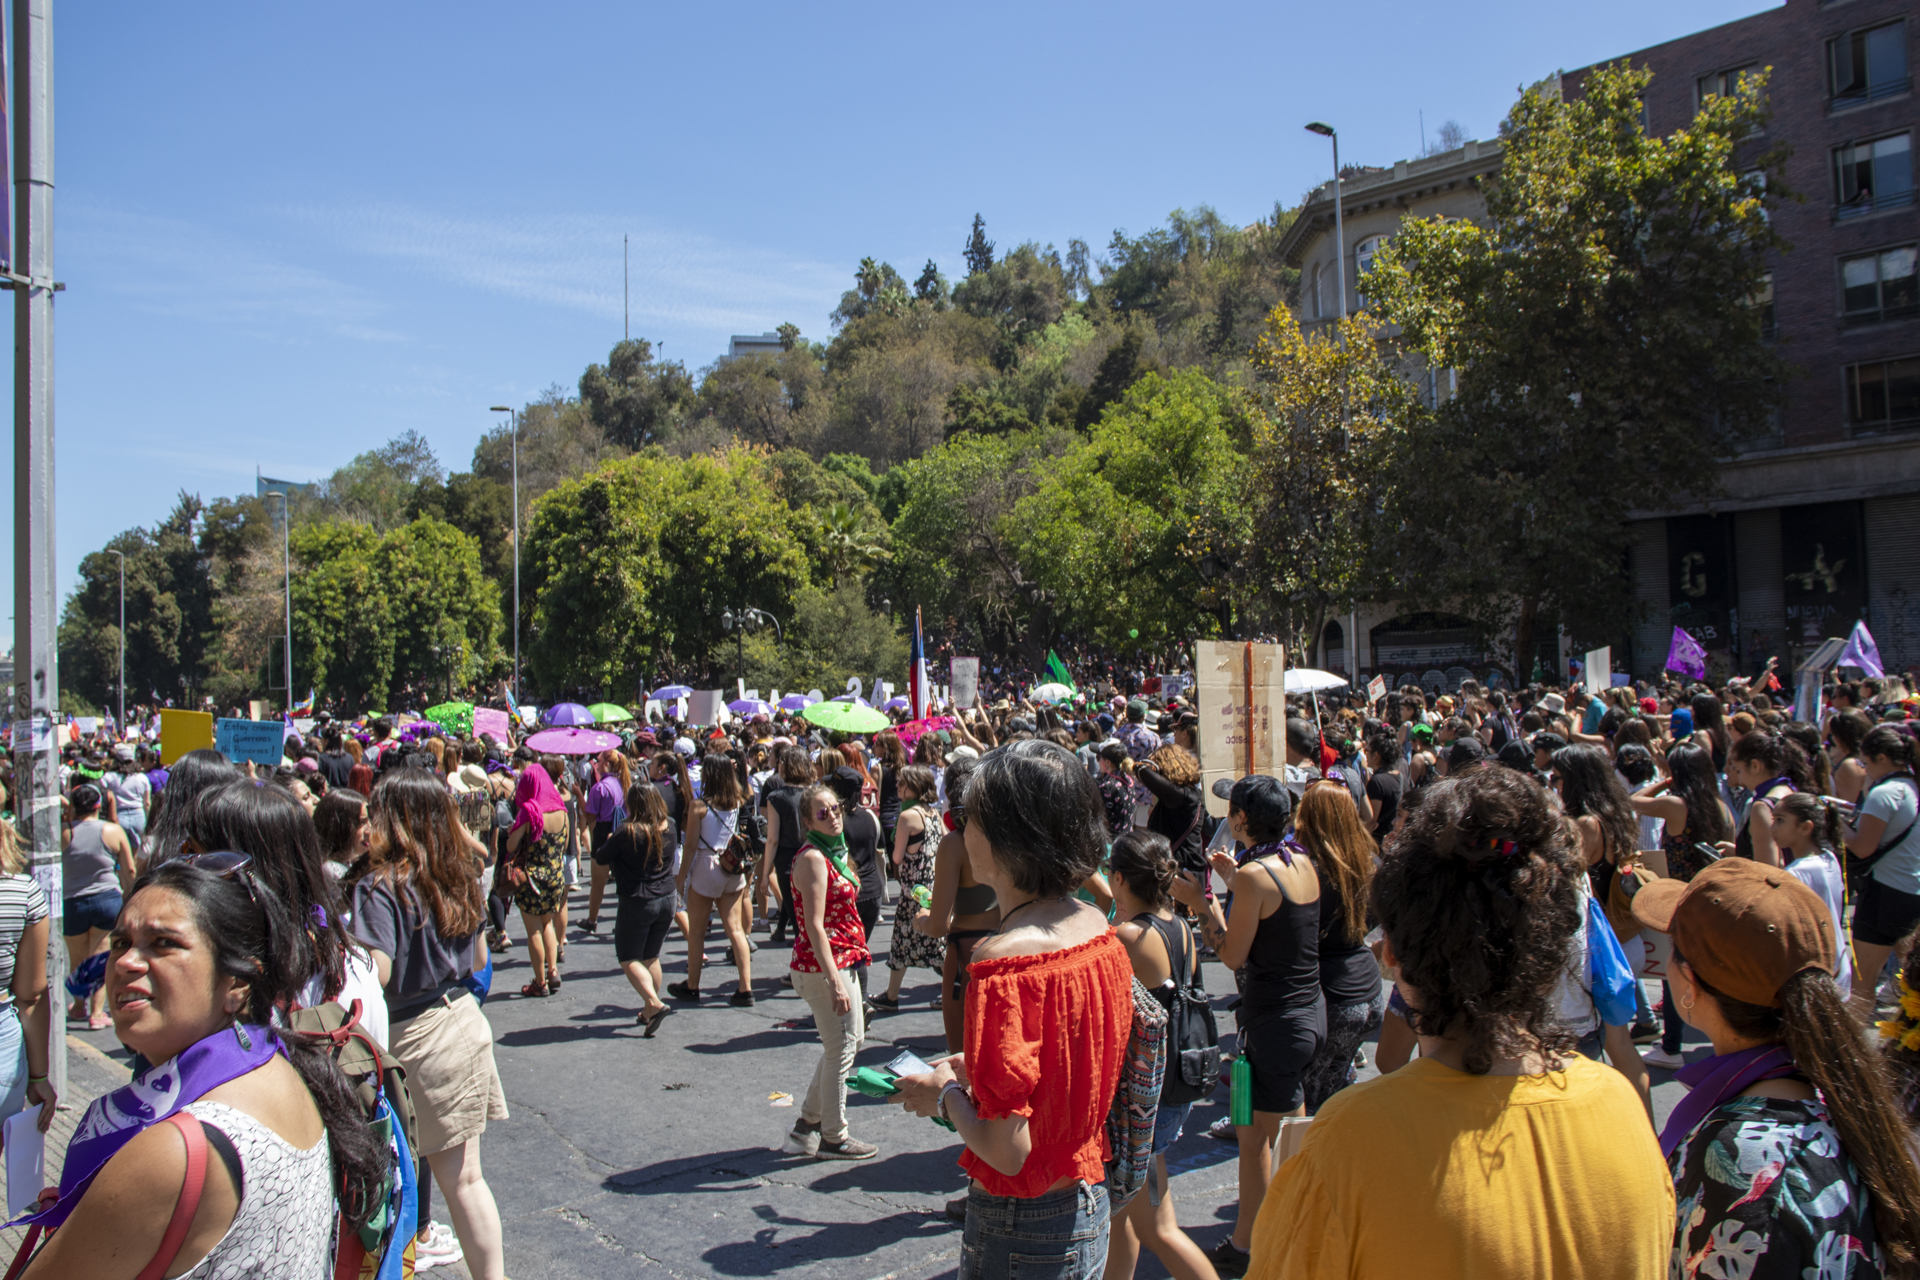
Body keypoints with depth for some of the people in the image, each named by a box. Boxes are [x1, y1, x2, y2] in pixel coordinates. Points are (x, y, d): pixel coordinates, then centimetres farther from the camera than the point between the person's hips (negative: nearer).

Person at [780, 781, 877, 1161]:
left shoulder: (834, 852, 11)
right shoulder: (813, 858, -18)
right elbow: (814, 926, -23)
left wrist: (855, 953, 18)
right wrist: (834, 981, -27)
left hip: (841, 961, 10)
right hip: (822, 966, -10)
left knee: (852, 1038, 20)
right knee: (840, 1049, 2)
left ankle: (807, 1124, 31)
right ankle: (833, 1138, 19)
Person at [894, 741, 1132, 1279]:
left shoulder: (1004, 960, -26)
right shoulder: (1097, 927, -2)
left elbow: (1007, 1150, -25)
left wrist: (945, 1094, -8)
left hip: (1021, 1229, -8)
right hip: (1090, 1206, 8)